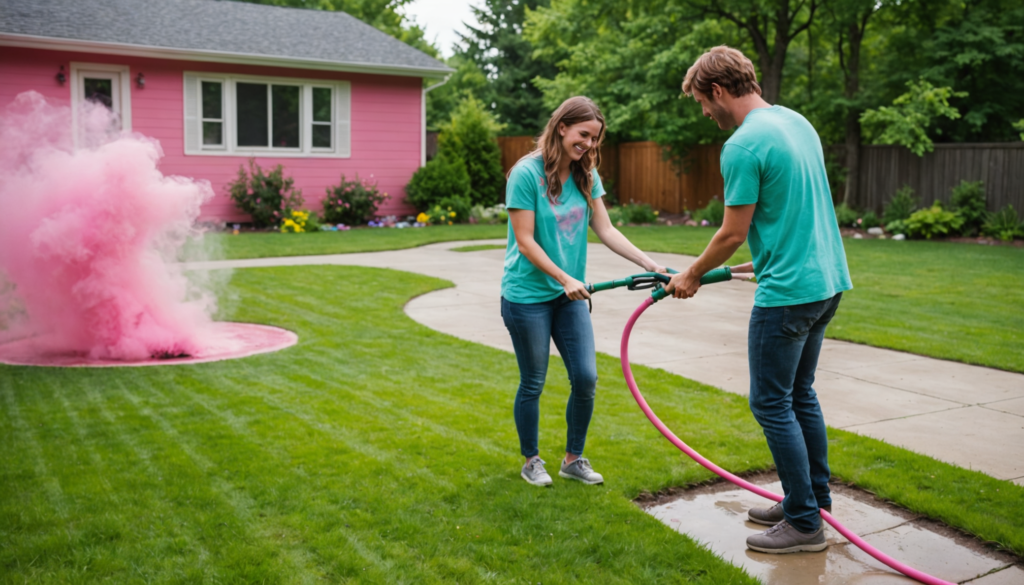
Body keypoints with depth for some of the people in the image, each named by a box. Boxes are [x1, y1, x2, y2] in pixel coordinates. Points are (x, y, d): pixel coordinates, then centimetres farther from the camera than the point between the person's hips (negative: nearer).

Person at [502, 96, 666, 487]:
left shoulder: (586, 175, 4)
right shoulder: (527, 173, -14)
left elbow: (605, 230, 2)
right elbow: (525, 241, -16)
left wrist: (647, 263, -9)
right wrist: (564, 278, -21)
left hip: (570, 295, 6)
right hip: (527, 296, -6)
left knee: (586, 378, 3)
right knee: (533, 383, 7)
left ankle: (573, 459, 23)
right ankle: (531, 461, 27)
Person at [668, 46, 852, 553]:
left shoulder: (743, 146, -17)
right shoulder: (798, 122, 11)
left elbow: (733, 233, -14)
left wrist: (691, 275, 2)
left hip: (787, 293, -10)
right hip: (827, 281, 10)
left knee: (772, 405, 1)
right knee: (800, 395, 19)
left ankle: (805, 523, 9)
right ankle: (814, 498, 30)